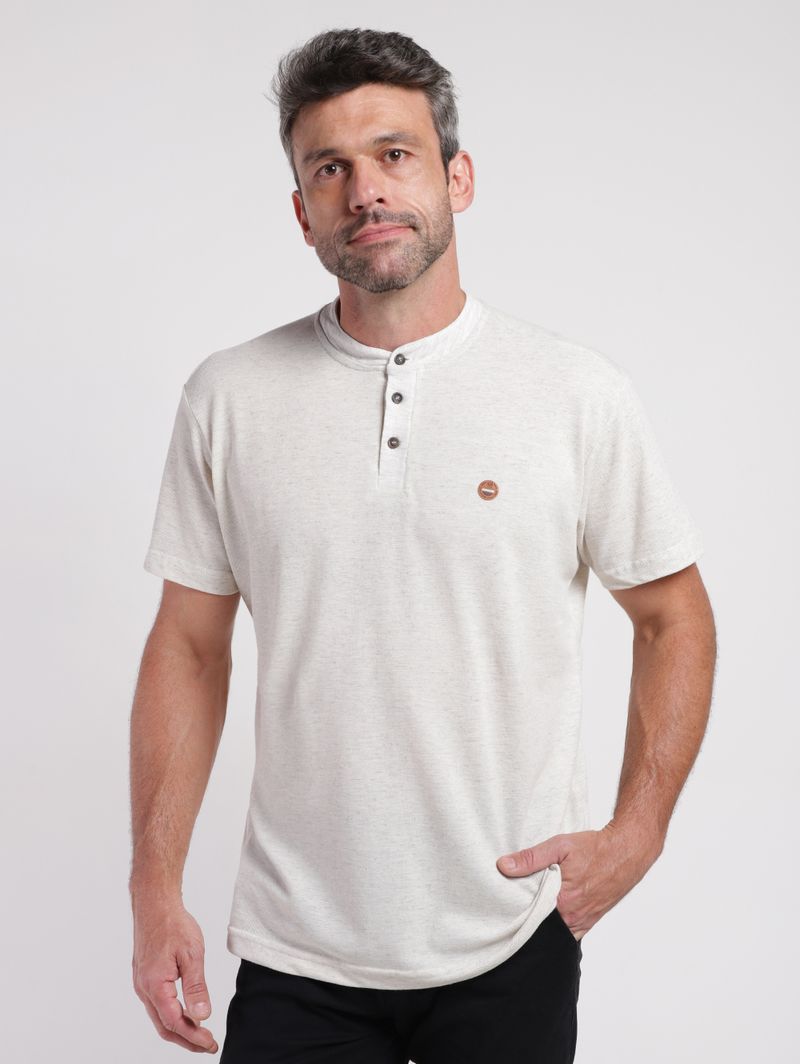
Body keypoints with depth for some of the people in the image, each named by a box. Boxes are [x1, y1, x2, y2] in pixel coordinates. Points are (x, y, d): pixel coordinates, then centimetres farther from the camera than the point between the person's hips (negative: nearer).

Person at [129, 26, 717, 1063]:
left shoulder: (581, 393, -5)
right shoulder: (227, 397, -1)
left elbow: (675, 619, 3)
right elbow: (190, 646, 4)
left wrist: (635, 835, -6)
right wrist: (156, 888, 0)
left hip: (511, 944, -1)